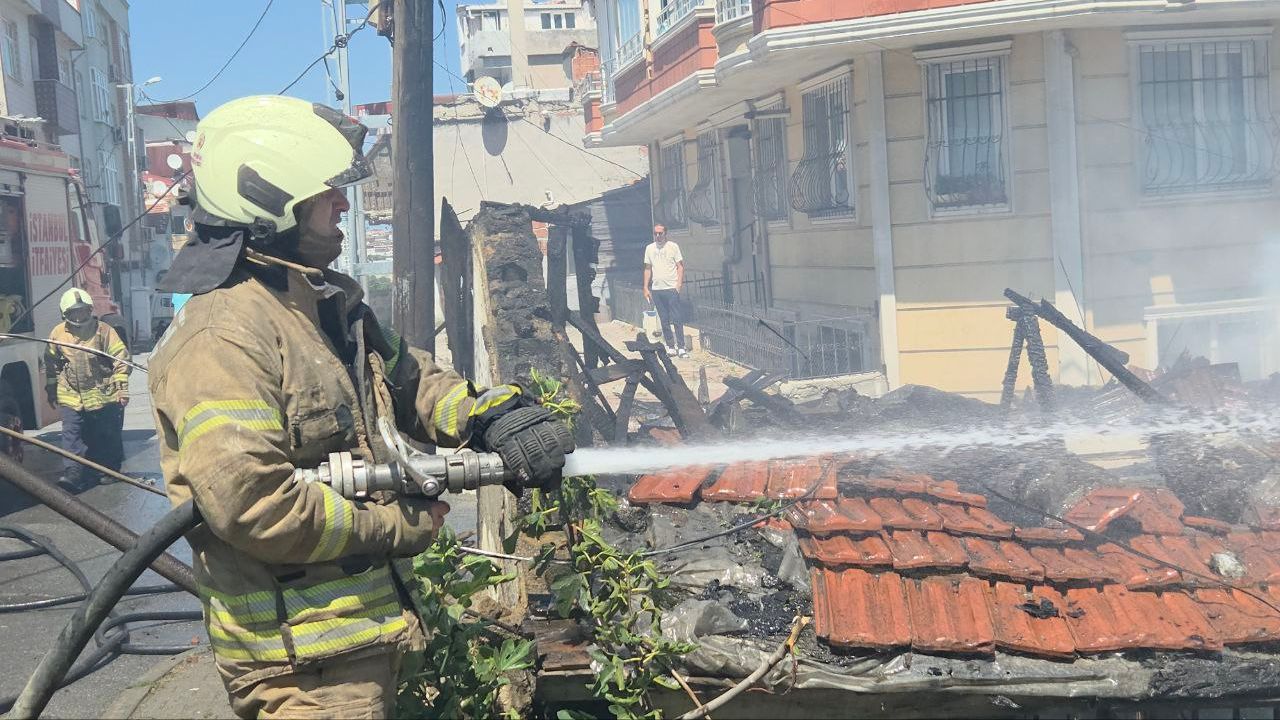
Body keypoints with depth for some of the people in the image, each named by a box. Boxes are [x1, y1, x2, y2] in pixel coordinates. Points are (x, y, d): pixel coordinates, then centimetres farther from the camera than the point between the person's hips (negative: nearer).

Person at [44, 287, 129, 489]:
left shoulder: (104, 330, -8)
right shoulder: (58, 333, 1)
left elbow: (121, 359, -7)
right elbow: (51, 365, 13)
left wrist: (122, 387, -12)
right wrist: (51, 392, 16)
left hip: (104, 395, -2)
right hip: (71, 398, 2)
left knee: (107, 436, 10)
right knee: (72, 435, -9)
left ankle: (111, 470, 27)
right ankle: (74, 473, -10)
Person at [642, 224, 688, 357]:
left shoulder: (673, 246, 0)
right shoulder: (649, 249, 11)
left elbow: (680, 266, -2)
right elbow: (648, 269, 14)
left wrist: (679, 284, -12)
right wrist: (646, 288, 8)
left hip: (671, 288, -4)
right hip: (656, 290, 4)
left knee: (677, 319, -6)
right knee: (664, 321, 6)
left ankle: (681, 347, -5)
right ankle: (670, 347, 11)